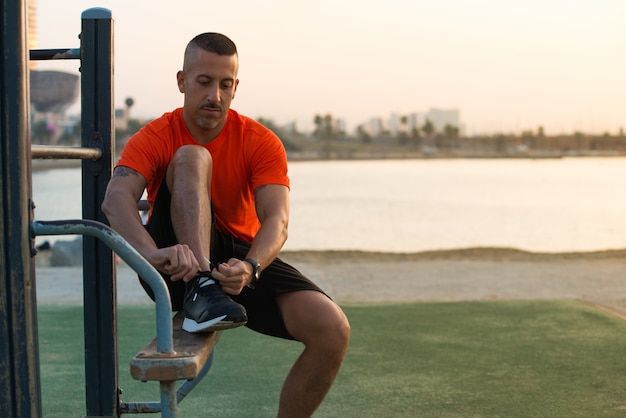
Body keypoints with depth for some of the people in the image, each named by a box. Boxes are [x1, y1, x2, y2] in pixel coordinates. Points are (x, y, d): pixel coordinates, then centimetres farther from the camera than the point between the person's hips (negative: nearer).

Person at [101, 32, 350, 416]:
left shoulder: (261, 142, -5)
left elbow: (277, 221, -18)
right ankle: (200, 292, -41)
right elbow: (117, 199, -28)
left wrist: (250, 267, -41)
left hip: (241, 259, 2)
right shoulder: (155, 138, -9)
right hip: (182, 265, -2)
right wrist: (153, 252, -49)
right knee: (191, 157, -26)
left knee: (333, 330, -21)